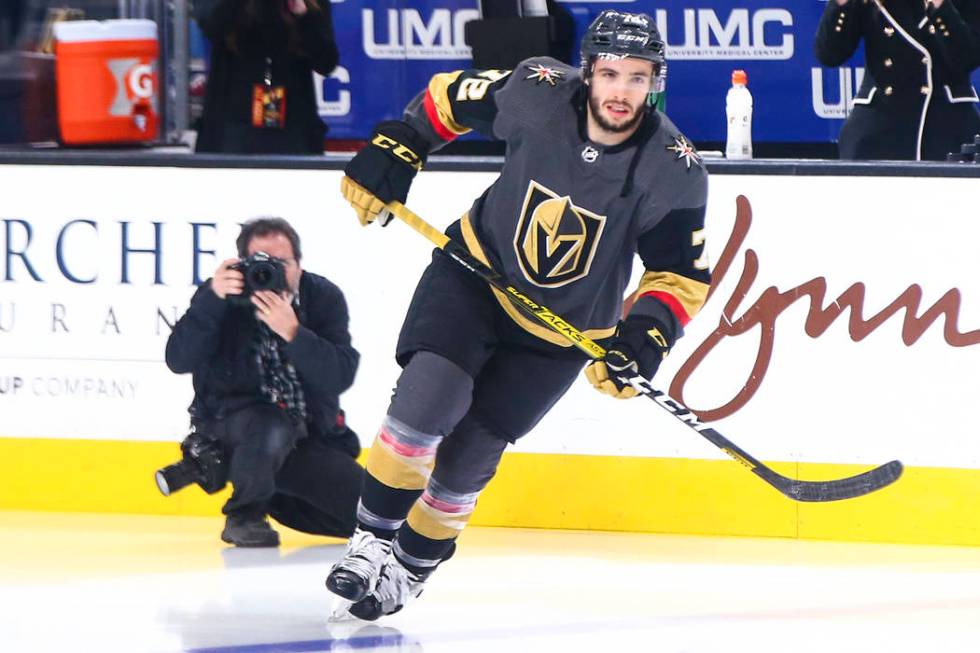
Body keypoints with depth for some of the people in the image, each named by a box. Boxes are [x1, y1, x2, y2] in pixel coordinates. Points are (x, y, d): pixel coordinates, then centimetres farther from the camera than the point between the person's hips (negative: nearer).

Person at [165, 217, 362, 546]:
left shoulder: (324, 297, -9)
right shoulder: (226, 298, -13)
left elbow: (340, 376, -21)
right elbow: (179, 360, -26)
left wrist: (291, 332, -36)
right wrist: (213, 297, -37)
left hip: (312, 433, 4)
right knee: (274, 427, -39)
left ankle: (278, 501, 24)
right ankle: (244, 516, -11)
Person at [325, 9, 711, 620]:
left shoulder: (674, 171, -20)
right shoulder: (539, 93, -19)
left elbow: (681, 273, -11)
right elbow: (452, 97, 1)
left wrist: (644, 337, -26)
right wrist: (392, 151, -5)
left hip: (559, 334, 0)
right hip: (477, 272, 0)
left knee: (464, 460, 1)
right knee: (424, 403, -22)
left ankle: (411, 565, 23)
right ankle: (373, 540, -6)